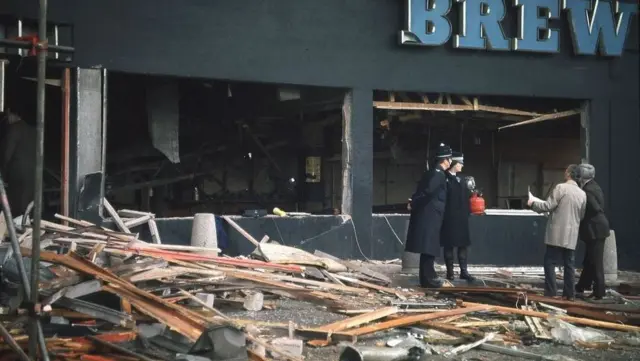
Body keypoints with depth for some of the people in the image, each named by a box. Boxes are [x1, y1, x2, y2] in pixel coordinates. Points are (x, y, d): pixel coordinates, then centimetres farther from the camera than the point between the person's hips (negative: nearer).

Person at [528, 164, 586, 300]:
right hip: (572, 234, 5)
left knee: (550, 262, 1)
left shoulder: (561, 188, -10)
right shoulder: (582, 194, 7)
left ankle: (550, 292, -3)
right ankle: (570, 293, 7)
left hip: (557, 233, -5)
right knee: (569, 264, 8)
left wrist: (533, 203, 4)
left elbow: (548, 206, -11)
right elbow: (582, 215, 15)